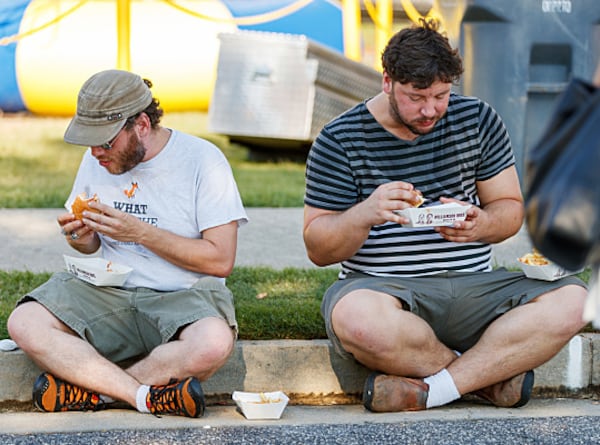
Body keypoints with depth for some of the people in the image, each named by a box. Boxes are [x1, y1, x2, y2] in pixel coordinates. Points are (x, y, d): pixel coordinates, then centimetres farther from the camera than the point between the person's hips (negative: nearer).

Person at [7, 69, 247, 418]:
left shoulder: (203, 160, -9)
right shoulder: (98, 160, 7)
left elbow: (221, 260, -13)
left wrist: (140, 232, -18)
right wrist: (81, 239, -6)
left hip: (184, 297, -4)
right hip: (109, 292, 4)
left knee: (213, 344, -39)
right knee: (24, 324, -23)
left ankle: (92, 389, -21)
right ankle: (148, 397, -26)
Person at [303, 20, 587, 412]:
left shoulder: (477, 119, 8)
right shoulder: (341, 140, -2)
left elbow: (511, 208, 13)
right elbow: (318, 250, -2)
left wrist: (480, 225, -12)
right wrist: (365, 214, -23)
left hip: (473, 284, 3)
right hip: (382, 285, -3)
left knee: (572, 300, -23)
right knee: (358, 319, -41)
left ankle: (426, 390, -25)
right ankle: (490, 374, -15)